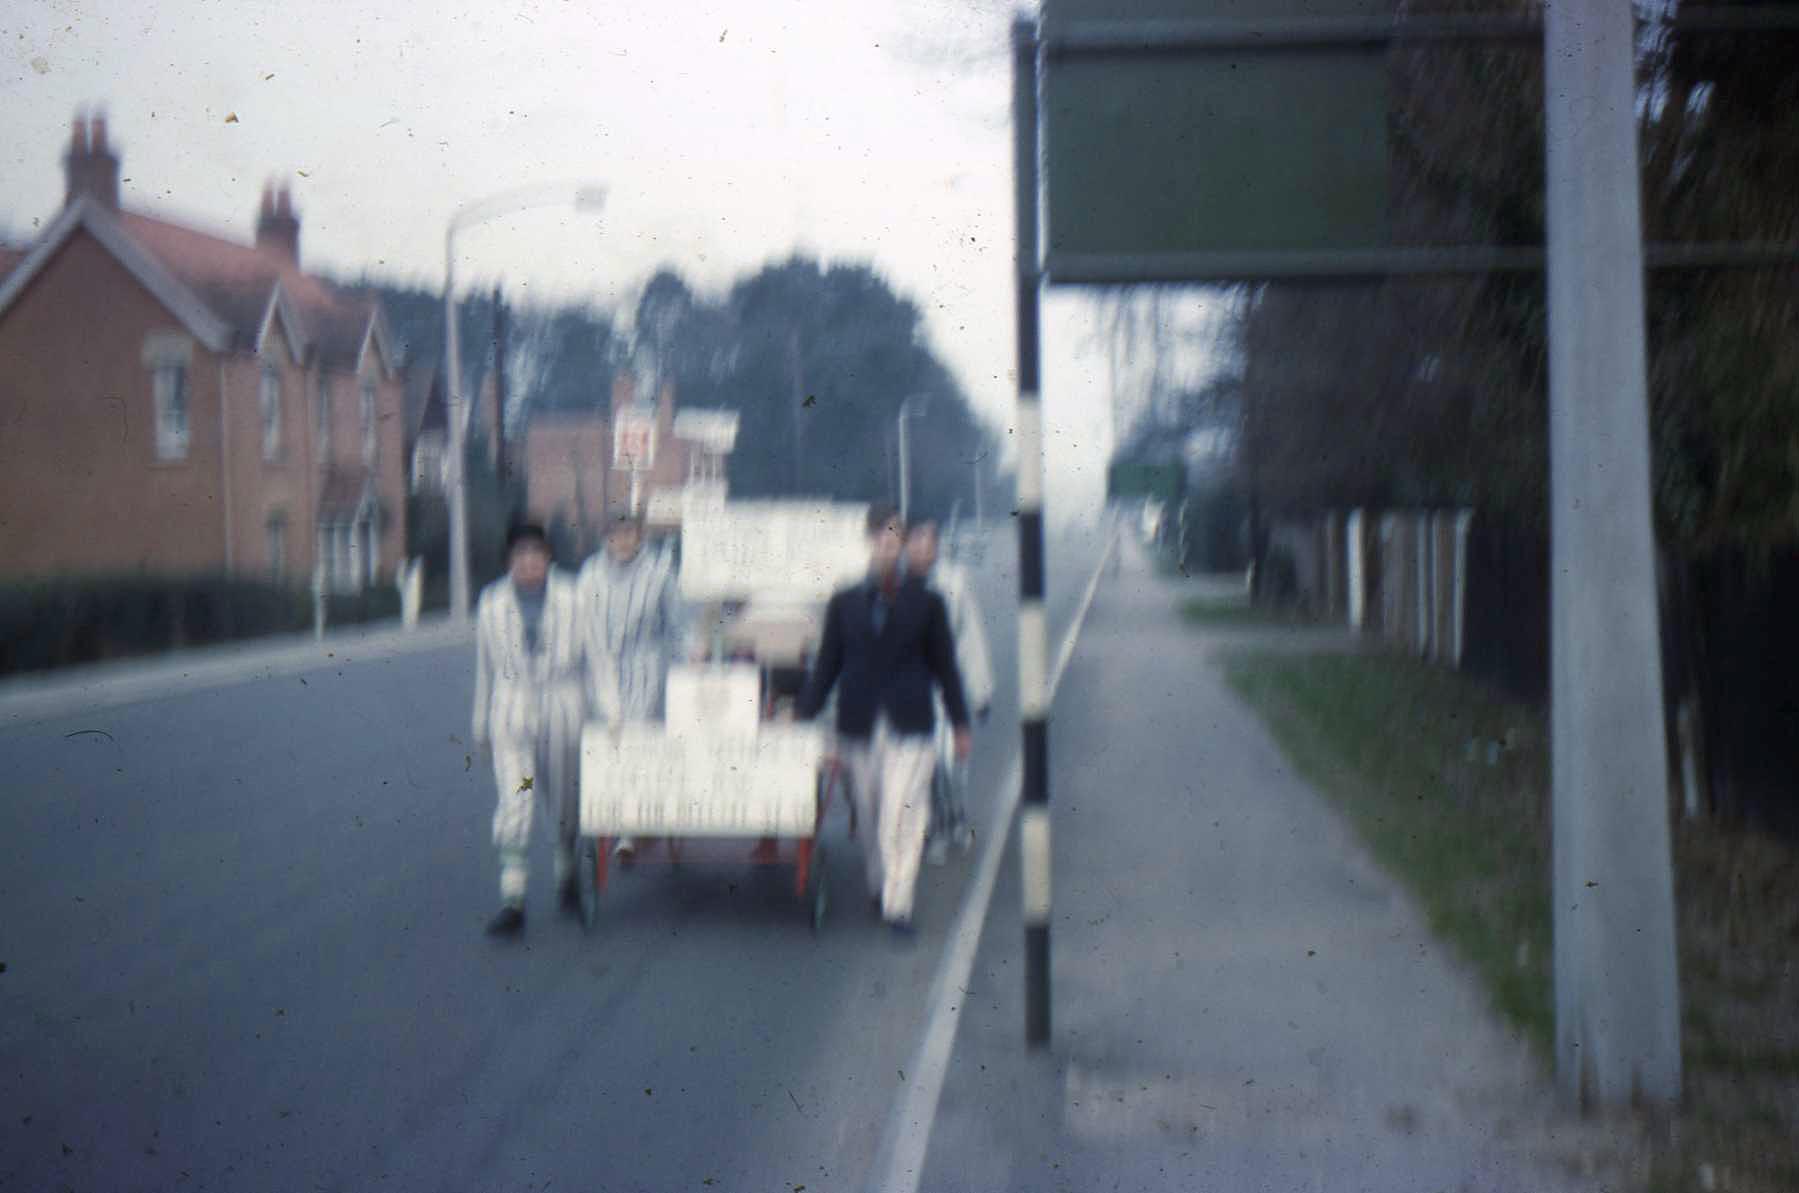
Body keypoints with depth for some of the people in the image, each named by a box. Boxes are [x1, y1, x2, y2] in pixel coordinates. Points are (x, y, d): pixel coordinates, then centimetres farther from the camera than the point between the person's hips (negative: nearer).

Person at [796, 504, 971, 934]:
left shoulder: (926, 602, 3)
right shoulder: (844, 603, 5)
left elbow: (944, 665, 7)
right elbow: (826, 665, 10)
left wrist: (960, 725, 8)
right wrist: (802, 714, 6)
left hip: (909, 726, -2)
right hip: (859, 726, 2)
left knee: (902, 815, -10)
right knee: (870, 814, 10)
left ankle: (897, 904, -9)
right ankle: (878, 884, 29)